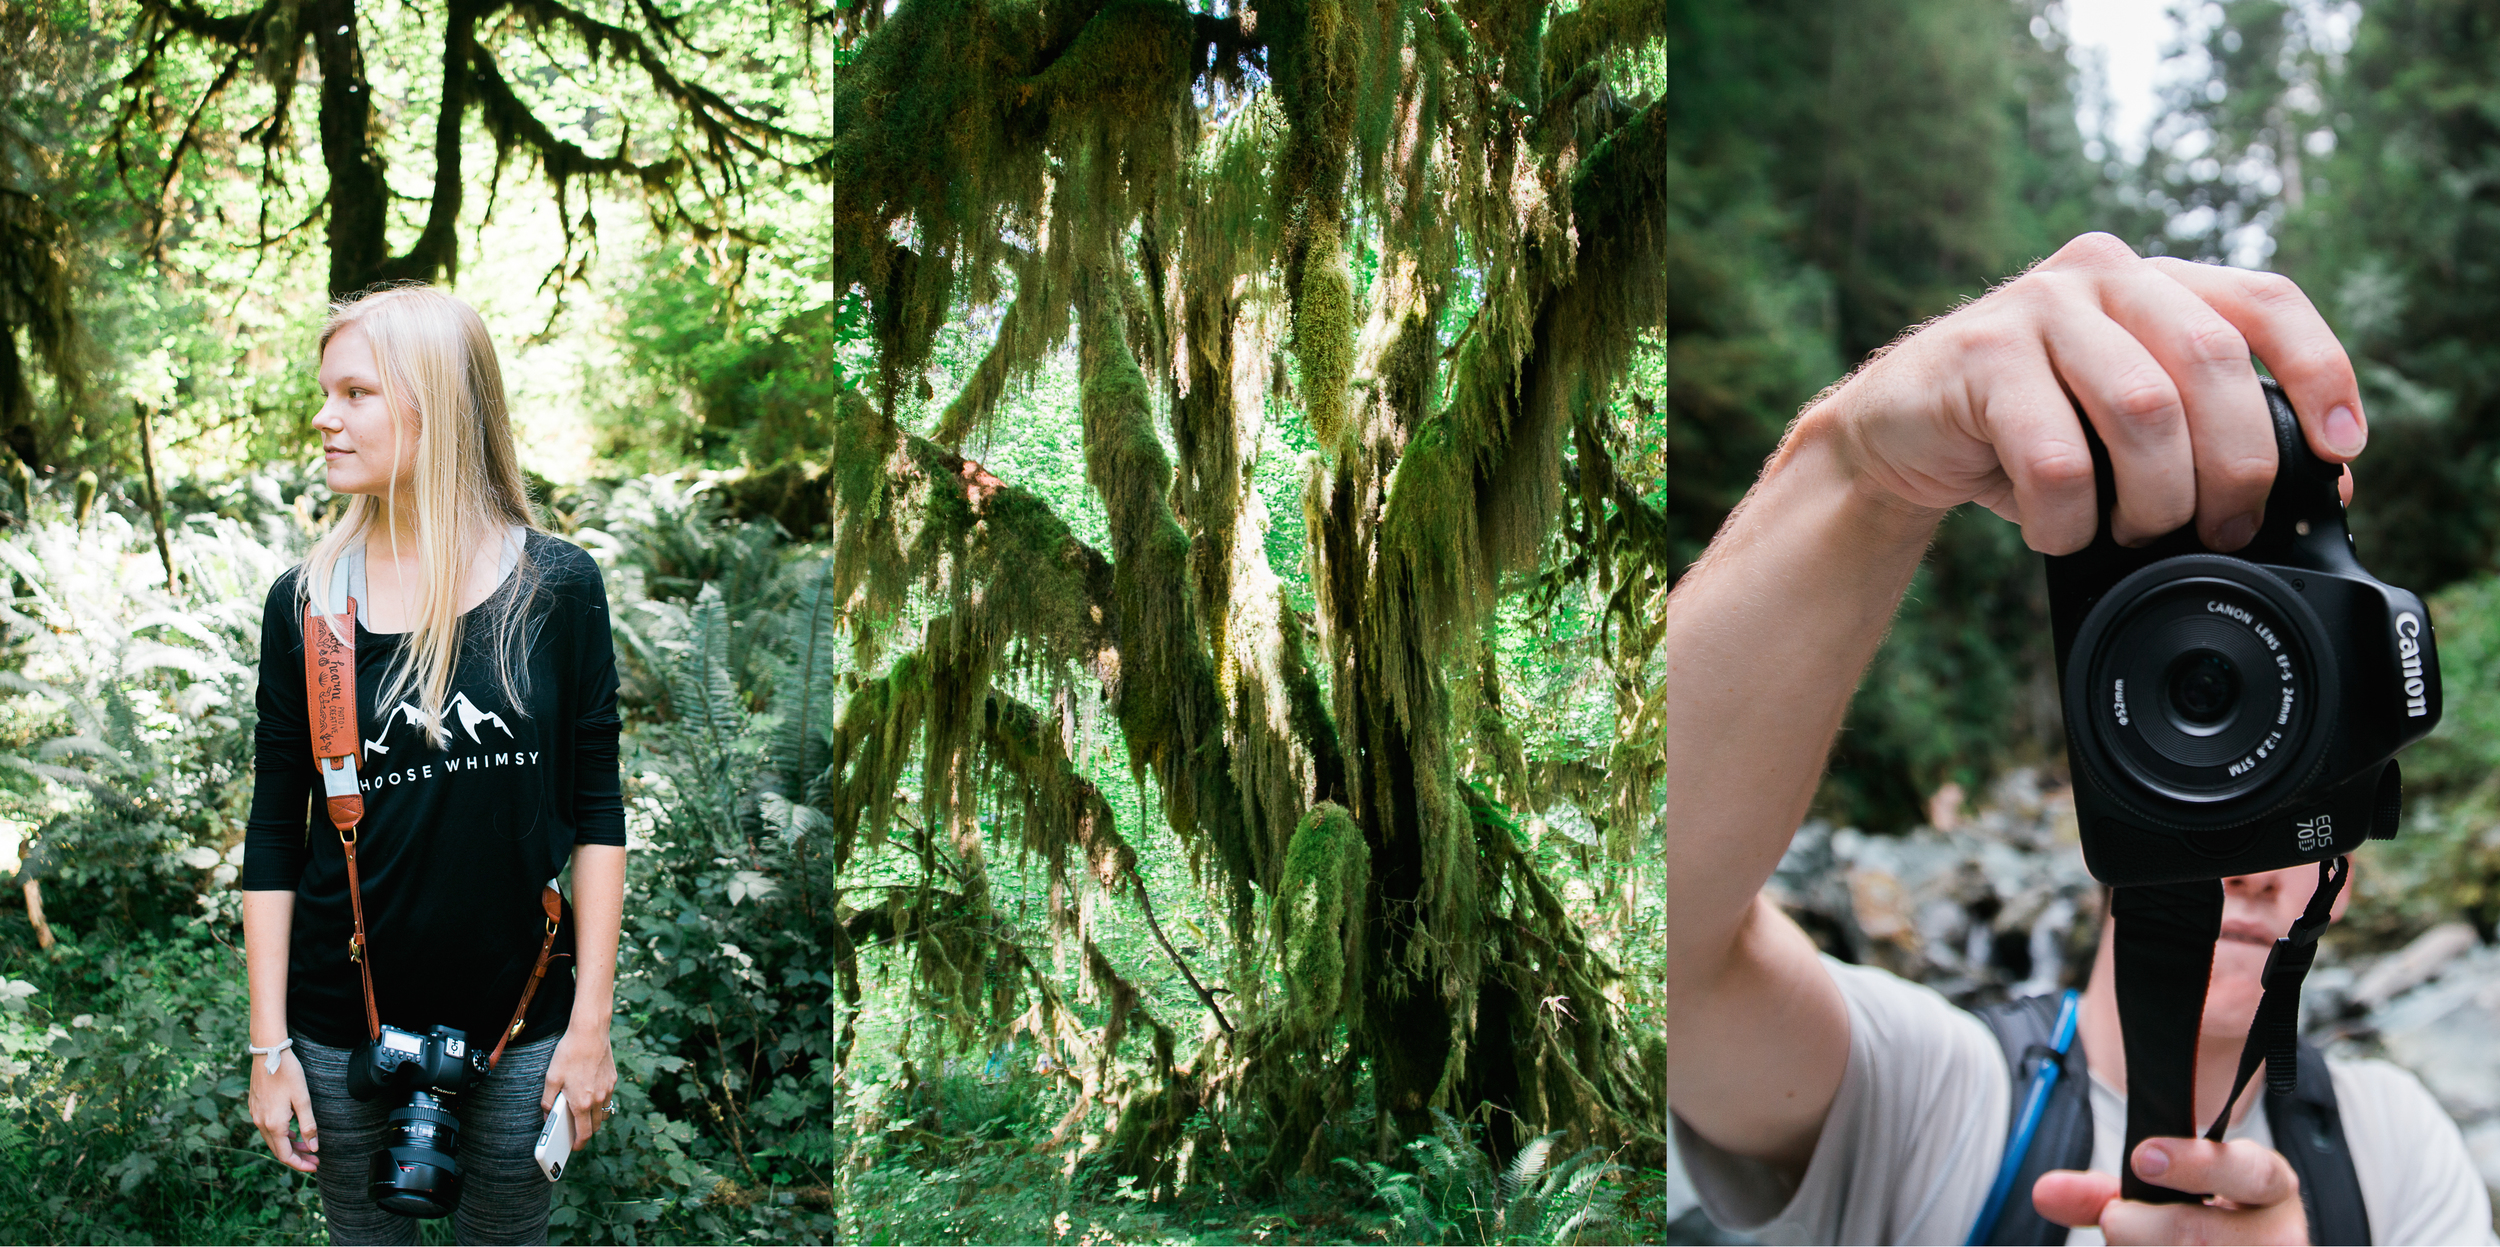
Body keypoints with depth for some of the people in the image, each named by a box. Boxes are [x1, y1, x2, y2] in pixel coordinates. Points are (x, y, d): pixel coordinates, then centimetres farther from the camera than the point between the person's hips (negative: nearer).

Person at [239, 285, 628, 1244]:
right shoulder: (304, 602, -3)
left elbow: (597, 814, -2)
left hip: (519, 1021, -1)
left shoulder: (556, 587, -6)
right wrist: (269, 1046, -2)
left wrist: (590, 1021, -5)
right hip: (343, 1026, 1)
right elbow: (274, 834, 1)